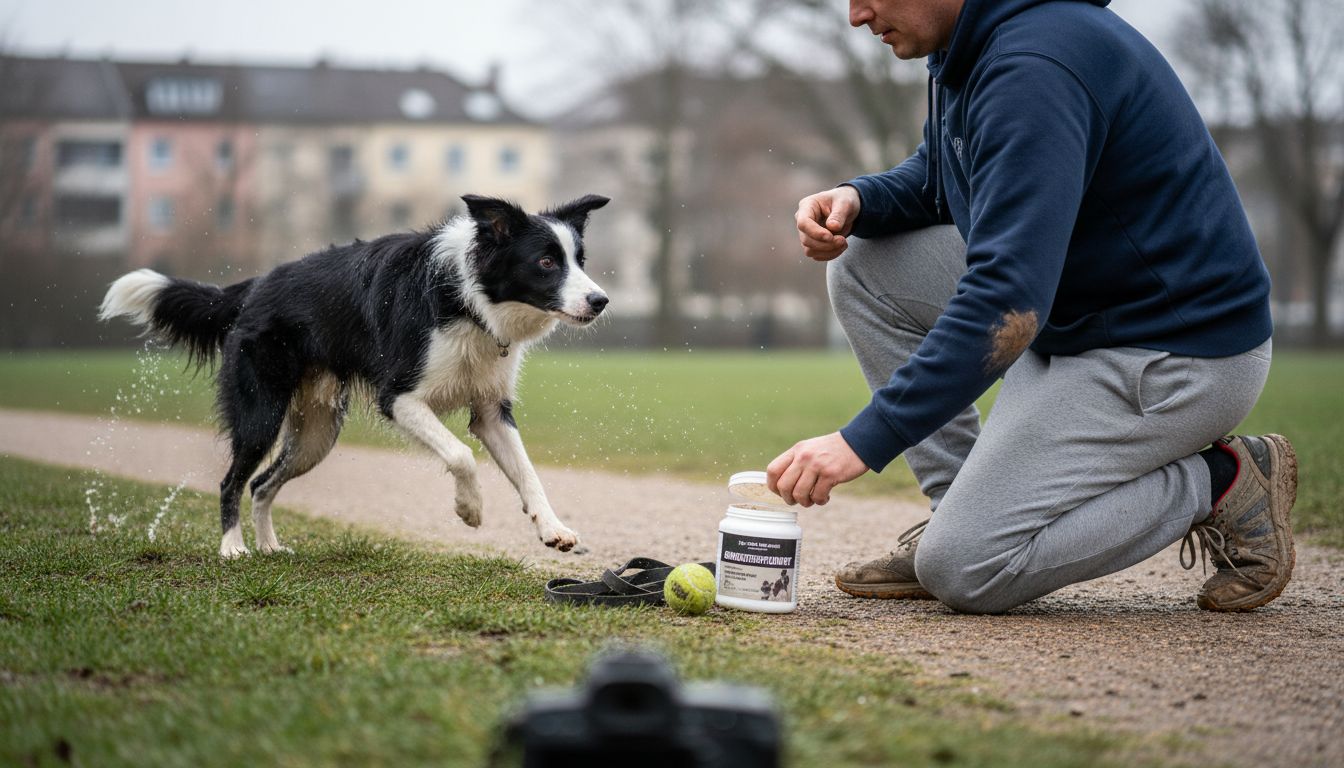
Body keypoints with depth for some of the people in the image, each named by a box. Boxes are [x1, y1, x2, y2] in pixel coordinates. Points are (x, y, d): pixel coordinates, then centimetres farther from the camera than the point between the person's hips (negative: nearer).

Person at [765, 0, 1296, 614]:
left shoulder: (1034, 68, -26)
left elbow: (1010, 303, -34)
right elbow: (937, 177, 22)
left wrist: (864, 441, -34)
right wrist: (857, 200, -2)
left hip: (1176, 354, -10)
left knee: (963, 570, -13)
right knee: (862, 264, 5)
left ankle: (1221, 483, -1)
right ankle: (961, 514, 8)